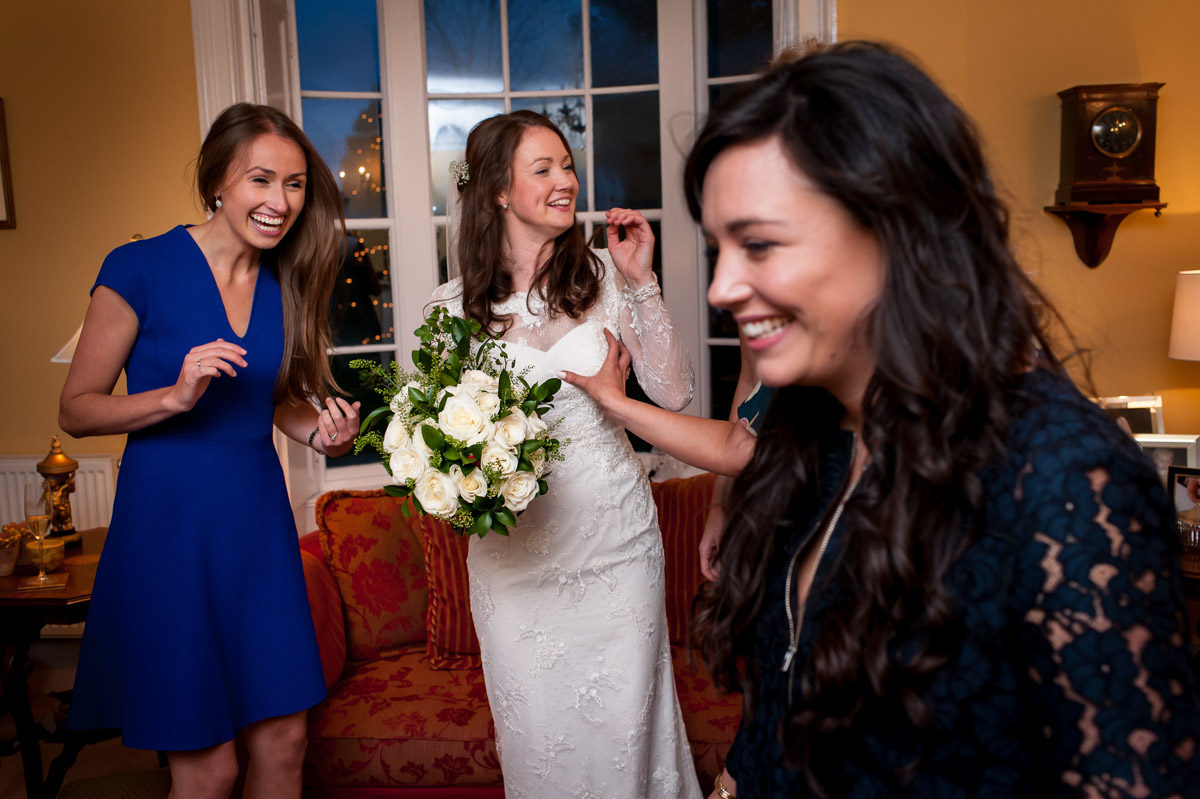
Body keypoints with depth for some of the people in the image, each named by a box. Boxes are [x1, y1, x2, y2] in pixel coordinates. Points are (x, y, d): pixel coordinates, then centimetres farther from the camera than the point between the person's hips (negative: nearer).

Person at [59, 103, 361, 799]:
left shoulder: (287, 282, 4)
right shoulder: (141, 269, -11)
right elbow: (76, 409, -6)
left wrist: (319, 429, -4)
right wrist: (176, 395, -22)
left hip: (260, 521, 5)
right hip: (168, 524, -4)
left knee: (283, 739, 9)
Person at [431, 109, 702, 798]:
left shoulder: (601, 274, -2)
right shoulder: (454, 304, -1)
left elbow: (674, 394, -7)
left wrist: (640, 281, -13)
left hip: (615, 539, 0)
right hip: (513, 546, 0)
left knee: (624, 726, 9)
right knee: (535, 734, 12)